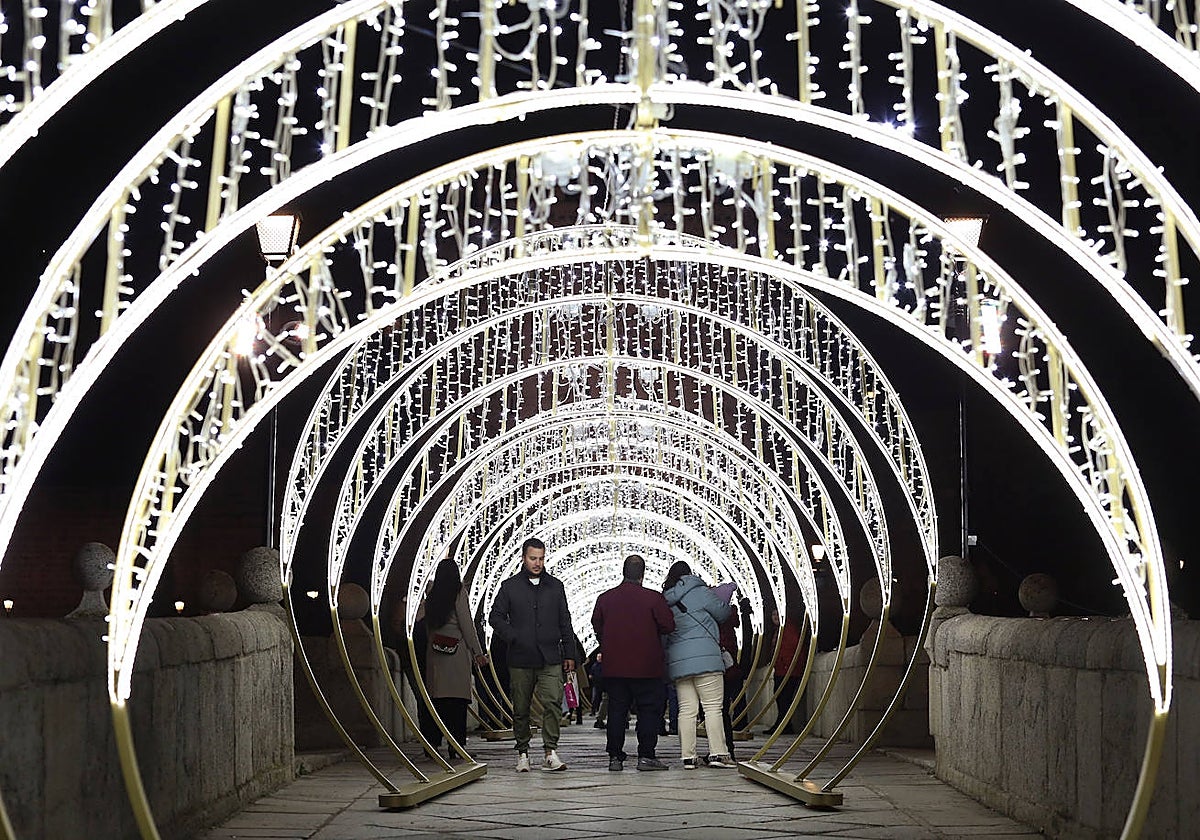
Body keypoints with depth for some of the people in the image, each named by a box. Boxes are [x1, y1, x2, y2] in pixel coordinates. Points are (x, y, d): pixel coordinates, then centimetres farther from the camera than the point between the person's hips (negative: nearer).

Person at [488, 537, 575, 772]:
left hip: (550, 659, 0)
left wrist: (569, 654, 10)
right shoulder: (510, 586, 6)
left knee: (553, 703, -14)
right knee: (521, 709, 6)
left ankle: (550, 753, -11)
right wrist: (512, 637, -8)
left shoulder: (555, 586, 12)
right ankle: (522, 753, 17)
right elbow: (496, 616, 6)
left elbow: (565, 622, 14)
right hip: (520, 660, 0)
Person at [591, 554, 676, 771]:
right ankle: (646, 756, 0)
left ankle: (615, 757, 9)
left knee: (616, 710, 9)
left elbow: (597, 626, 9)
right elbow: (668, 626, -8)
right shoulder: (653, 598, -9)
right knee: (649, 710, 4)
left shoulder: (605, 598, 2)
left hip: (614, 667, 4)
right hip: (646, 666, -3)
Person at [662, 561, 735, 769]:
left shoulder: (665, 601, 14)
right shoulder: (699, 592, -2)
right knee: (713, 707, -2)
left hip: (677, 661, 5)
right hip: (705, 657, -5)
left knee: (686, 710, 5)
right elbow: (723, 613, 5)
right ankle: (717, 753, -6)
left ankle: (688, 756, 3)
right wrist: (725, 603, 25)